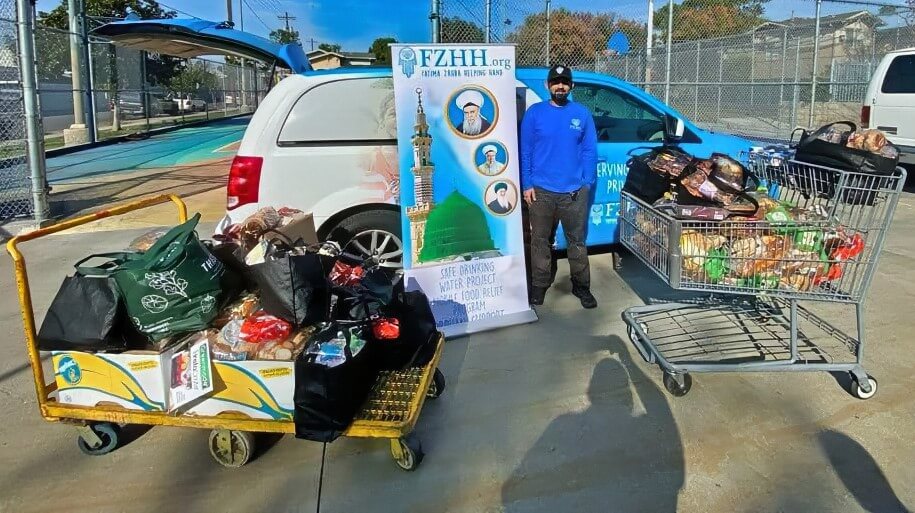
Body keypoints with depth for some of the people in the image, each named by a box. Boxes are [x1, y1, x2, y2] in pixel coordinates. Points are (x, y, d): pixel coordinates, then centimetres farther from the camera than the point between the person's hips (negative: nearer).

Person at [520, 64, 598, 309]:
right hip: (541, 190, 0)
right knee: (540, 240, 10)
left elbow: (590, 151, 3)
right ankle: (539, 285, 23)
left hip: (574, 191, 0)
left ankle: (581, 286, 23)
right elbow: (525, 151, 1)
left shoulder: (582, 114, 3)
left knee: (577, 241, 9)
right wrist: (527, 184, -5)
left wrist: (587, 182, -5)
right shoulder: (534, 113, 1)